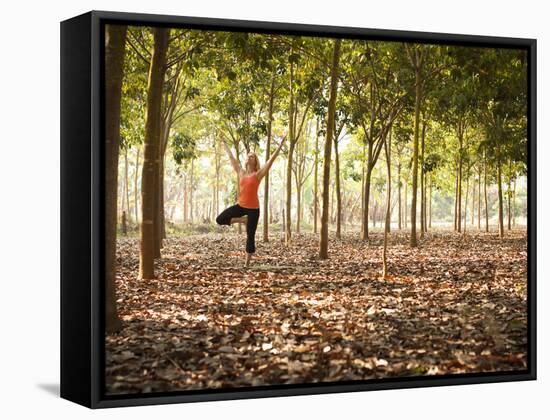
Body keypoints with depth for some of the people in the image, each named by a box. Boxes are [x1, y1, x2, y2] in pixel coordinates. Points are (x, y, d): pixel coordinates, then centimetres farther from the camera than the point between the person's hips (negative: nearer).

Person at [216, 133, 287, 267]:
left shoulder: (258, 174, -5)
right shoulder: (241, 172, 7)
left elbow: (271, 160, -10)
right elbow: (231, 158, 19)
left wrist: (280, 145, -14)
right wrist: (225, 145, 27)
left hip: (253, 208, -4)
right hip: (240, 205, 4)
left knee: (250, 236, -1)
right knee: (220, 219, -7)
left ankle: (247, 264, 8)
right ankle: (242, 220, 14)